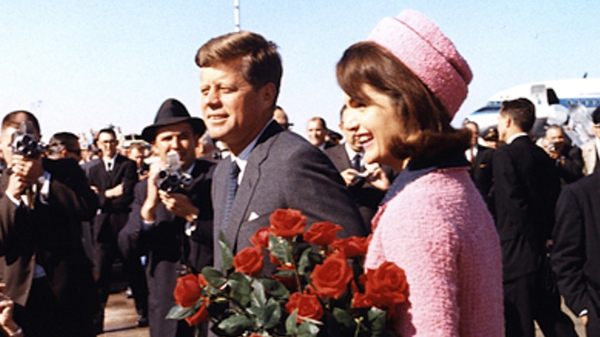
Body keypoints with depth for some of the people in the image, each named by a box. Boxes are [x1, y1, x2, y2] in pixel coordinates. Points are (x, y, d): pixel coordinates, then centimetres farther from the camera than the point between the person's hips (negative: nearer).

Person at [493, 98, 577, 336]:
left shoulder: (504, 154, -12)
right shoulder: (543, 156, 11)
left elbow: (514, 203, -20)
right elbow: (555, 201, 11)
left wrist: (535, 239, -12)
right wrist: (545, 237, 11)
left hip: (517, 254, -8)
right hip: (544, 251, 8)